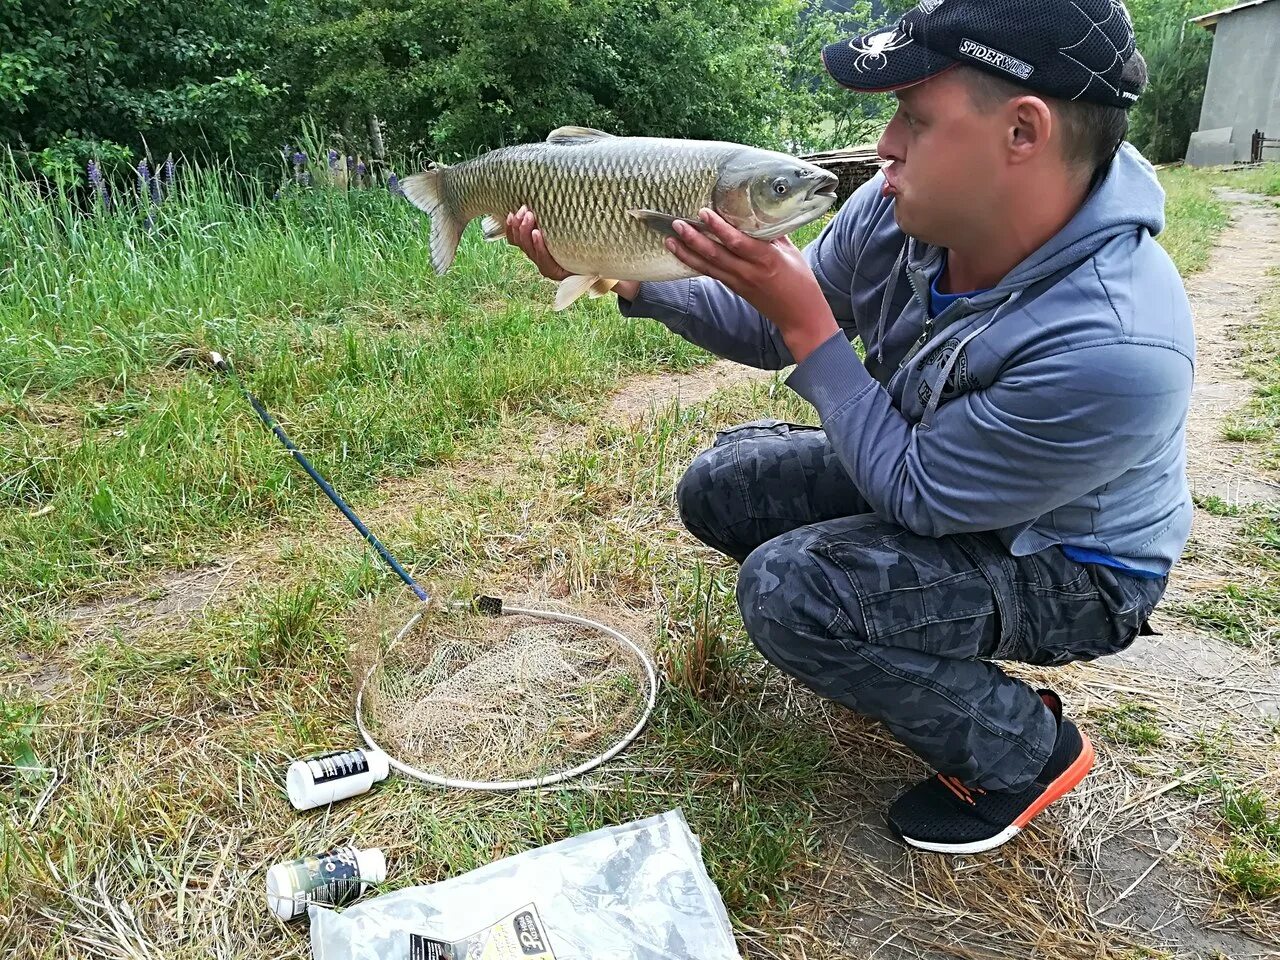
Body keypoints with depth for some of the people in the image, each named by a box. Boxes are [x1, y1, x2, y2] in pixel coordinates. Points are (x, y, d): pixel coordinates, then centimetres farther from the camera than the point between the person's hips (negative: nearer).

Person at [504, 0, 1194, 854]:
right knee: (718, 489, 1)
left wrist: (803, 319, -31)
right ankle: (915, 637, 17)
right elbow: (777, 330, -2)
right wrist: (627, 278, -14)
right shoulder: (905, 209, -17)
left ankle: (1027, 752, -3)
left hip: (1068, 563, -7)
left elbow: (912, 497, -27)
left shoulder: (1115, 349, -38)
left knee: (789, 589, -29)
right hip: (928, 466, 7)